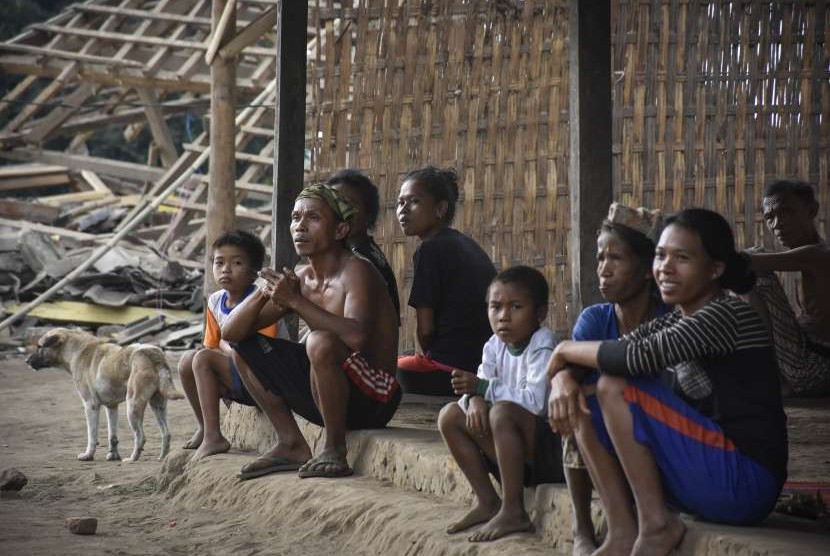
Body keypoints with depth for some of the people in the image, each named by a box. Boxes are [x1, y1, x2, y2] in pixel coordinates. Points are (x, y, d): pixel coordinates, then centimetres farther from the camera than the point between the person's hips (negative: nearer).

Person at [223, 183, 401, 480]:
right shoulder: (299, 279, 6)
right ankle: (292, 445, 8)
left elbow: (358, 336, -37)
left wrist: (295, 300, -30)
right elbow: (231, 332, 5)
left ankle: (335, 450, -18)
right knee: (245, 347, 9)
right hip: (327, 395, 8)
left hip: (374, 398, -8)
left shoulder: (356, 271, -16)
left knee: (321, 341, -35)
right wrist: (264, 292, -15)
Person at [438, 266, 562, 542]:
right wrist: (475, 399, -25)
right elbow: (480, 388, 0)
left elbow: (535, 401, -29)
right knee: (450, 415, 1)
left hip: (550, 447, -8)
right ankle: (487, 502, 3)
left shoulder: (542, 344, -18)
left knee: (502, 412, -33)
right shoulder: (494, 345, 4)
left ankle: (513, 512, -23)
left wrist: (483, 387, -27)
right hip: (519, 450, 8)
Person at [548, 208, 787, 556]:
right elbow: (609, 354, 9)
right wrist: (563, 377, -14)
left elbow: (637, 357, -25)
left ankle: (657, 526, -11)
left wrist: (565, 350, -10)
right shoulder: (674, 321, 14)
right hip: (704, 476, 9)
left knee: (615, 387, -18)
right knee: (584, 403, 5)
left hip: (745, 480, -9)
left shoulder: (726, 314, -13)